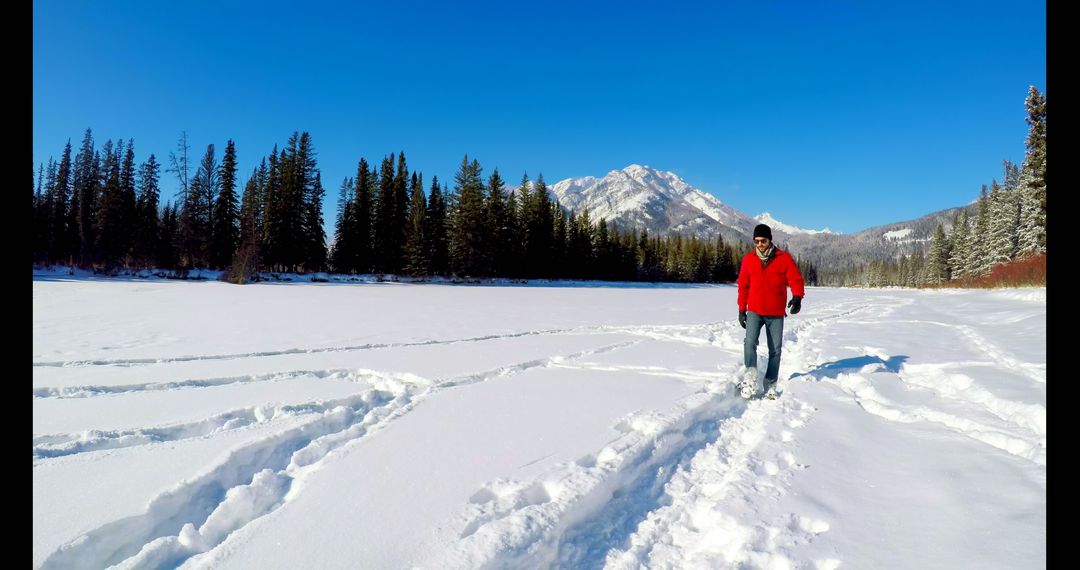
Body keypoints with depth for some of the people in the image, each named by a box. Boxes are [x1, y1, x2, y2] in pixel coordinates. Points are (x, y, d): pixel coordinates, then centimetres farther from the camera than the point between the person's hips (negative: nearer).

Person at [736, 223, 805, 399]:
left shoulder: (784, 258, -2)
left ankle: (771, 385, 14)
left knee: (775, 349, 4)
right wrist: (741, 309, 10)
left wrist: (797, 297, -25)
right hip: (754, 311, 0)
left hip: (776, 313, 0)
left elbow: (796, 279, -5)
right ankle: (750, 378, -22)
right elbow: (743, 286, 10)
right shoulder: (748, 259, 3)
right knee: (750, 342, -20)